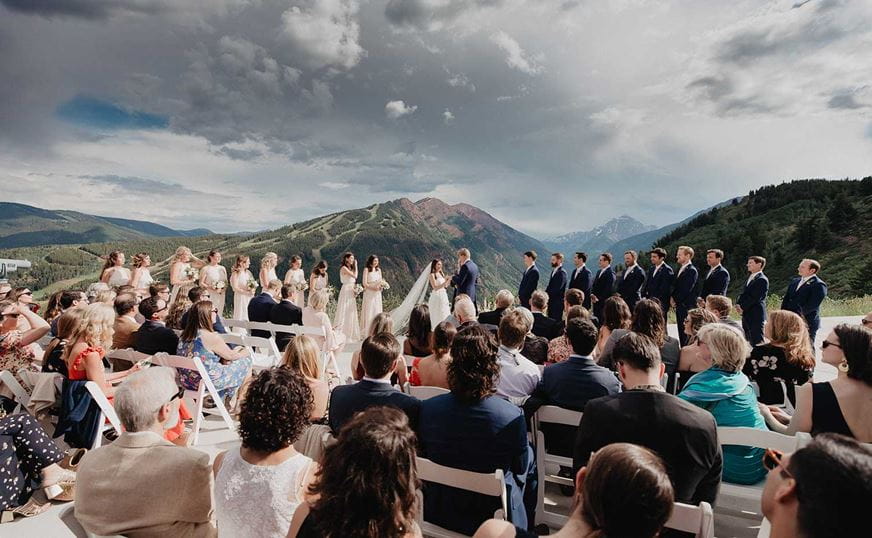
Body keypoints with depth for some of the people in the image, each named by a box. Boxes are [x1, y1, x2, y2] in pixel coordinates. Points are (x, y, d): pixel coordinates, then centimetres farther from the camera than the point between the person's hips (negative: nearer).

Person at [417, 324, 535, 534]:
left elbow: (425, 455, -1)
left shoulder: (427, 408, -20)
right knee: (531, 457, 25)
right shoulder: (513, 416, -28)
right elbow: (521, 466, -9)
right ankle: (527, 529, 42)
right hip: (492, 518, -3)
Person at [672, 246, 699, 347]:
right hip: (679, 305, 8)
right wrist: (673, 297, 4)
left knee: (686, 331, -5)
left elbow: (686, 289, -17)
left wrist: (676, 300, -8)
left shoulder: (692, 271, -12)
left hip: (687, 306, -8)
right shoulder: (680, 268, 16)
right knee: (681, 331, 11)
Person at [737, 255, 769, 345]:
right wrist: (738, 304, 1)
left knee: (757, 341, -6)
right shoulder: (749, 278, 18)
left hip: (756, 315, -9)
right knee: (749, 340, 12)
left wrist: (743, 307, -15)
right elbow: (743, 294, 18)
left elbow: (755, 297, -18)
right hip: (746, 314, 9)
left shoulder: (762, 280, -11)